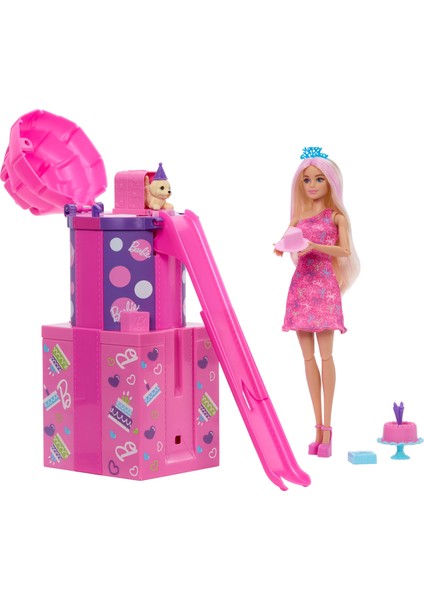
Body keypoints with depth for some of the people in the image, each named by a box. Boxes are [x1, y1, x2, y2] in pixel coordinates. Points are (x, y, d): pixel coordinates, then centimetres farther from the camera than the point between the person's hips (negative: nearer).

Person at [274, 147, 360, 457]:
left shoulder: (337, 216, 3)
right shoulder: (299, 217, 14)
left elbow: (345, 250, -9)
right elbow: (292, 247, 12)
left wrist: (315, 246, -22)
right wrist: (283, 249, -11)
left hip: (325, 286, -4)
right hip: (301, 285, 5)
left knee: (325, 355, -9)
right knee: (308, 356, 3)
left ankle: (327, 427, -6)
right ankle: (319, 427, 7)